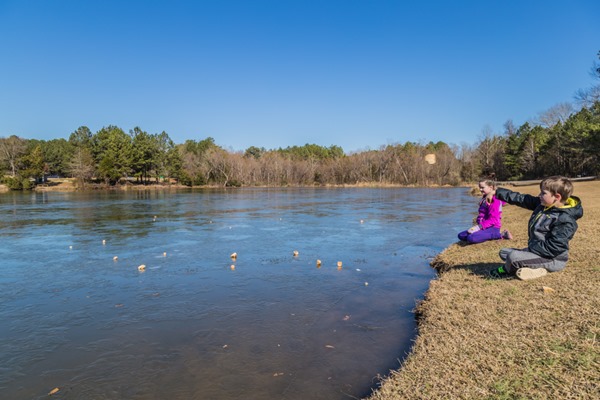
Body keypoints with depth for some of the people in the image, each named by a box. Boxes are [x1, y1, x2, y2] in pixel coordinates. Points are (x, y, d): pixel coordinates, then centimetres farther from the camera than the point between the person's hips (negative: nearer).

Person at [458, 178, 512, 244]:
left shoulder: (494, 200, -12)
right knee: (461, 235, -1)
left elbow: (493, 219, -20)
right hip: (483, 227, 9)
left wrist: (479, 227, -23)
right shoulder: (484, 199, 15)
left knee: (471, 238, -31)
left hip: (493, 228, -9)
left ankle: (501, 235, -11)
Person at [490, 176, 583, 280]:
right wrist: (497, 192, 1)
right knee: (504, 252, 13)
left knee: (513, 256, -29)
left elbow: (552, 248, -28)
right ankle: (536, 269, -5)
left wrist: (529, 248, -21)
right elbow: (521, 199, 3)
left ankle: (506, 270, 5)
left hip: (552, 259, -10)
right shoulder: (543, 204, 0)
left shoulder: (565, 220, -23)